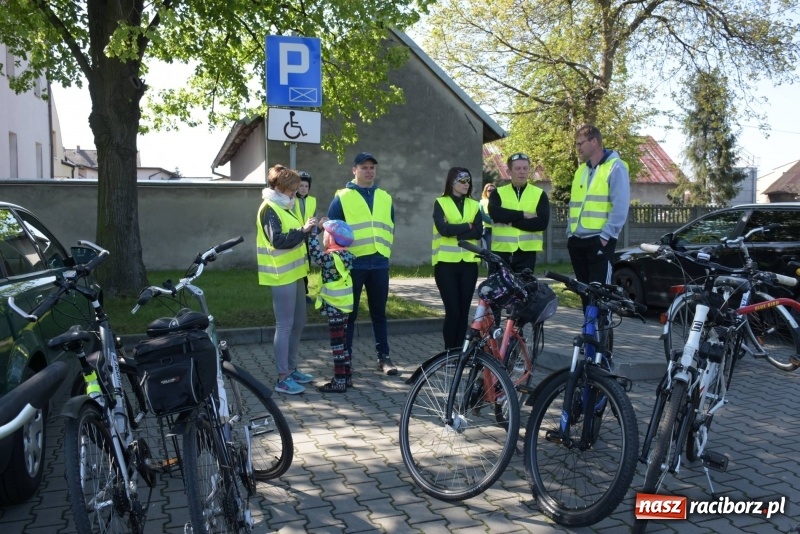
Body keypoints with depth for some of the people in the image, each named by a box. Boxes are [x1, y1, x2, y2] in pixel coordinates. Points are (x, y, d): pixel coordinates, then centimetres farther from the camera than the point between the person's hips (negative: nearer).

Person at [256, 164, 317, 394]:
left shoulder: (283, 208, 18)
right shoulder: (269, 209, -12)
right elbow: (278, 241, -24)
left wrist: (308, 229, 7)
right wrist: (303, 230, -24)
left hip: (293, 273, 10)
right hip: (282, 276, -10)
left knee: (298, 323, 15)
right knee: (285, 326, -6)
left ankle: (291, 369, 26)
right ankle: (283, 378, 2)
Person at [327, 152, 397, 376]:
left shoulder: (385, 198, 14)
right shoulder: (342, 197, 0)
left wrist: (385, 251, 14)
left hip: (379, 263, 4)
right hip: (352, 264, -3)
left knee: (379, 313, 10)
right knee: (349, 313, 4)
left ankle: (384, 357, 18)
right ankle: (345, 357, 14)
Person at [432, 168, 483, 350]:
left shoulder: (474, 205, 12)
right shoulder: (441, 203, 2)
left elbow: (479, 232, -3)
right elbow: (444, 229, -15)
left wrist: (455, 233, -12)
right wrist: (467, 226, -5)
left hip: (469, 263, 4)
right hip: (446, 263, -4)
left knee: (464, 310, 6)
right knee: (452, 310, -6)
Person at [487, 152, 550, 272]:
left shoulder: (539, 194, 6)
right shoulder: (498, 193, 7)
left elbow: (542, 222, -9)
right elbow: (494, 213, -14)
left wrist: (512, 221, -13)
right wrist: (523, 215, -14)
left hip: (526, 253, 0)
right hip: (501, 251, 0)